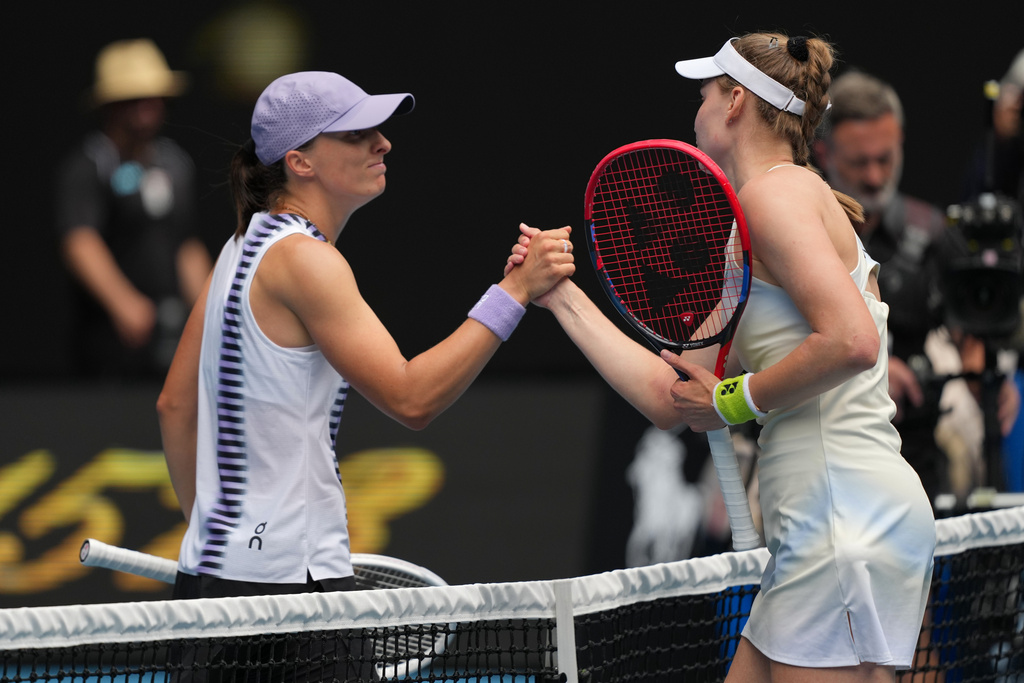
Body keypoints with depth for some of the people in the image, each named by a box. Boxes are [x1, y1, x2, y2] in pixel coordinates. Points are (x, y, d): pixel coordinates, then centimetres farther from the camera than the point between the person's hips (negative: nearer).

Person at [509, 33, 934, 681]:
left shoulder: (774, 190, -7)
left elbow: (851, 343, -22)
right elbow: (671, 400, 18)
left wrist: (737, 399, -9)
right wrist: (561, 294, 23)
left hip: (846, 511, -10)